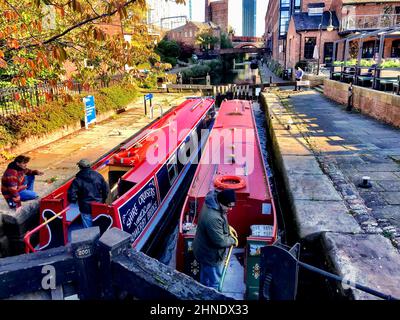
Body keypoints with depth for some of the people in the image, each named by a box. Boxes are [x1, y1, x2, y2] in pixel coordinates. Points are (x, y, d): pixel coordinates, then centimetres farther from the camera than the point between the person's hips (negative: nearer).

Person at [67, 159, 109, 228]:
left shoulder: (77, 180, -14)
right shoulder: (98, 176, -4)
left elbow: (71, 194, -17)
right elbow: (106, 189, 0)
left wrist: (73, 201, 5)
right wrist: (103, 200, 14)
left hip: (85, 208, -3)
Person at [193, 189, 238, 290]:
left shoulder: (214, 202, -9)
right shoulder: (213, 218, -40)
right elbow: (220, 241, -30)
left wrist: (227, 227, 2)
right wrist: (233, 240, -14)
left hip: (205, 249, 10)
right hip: (210, 254, -10)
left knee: (205, 278, 31)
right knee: (214, 282, 14)